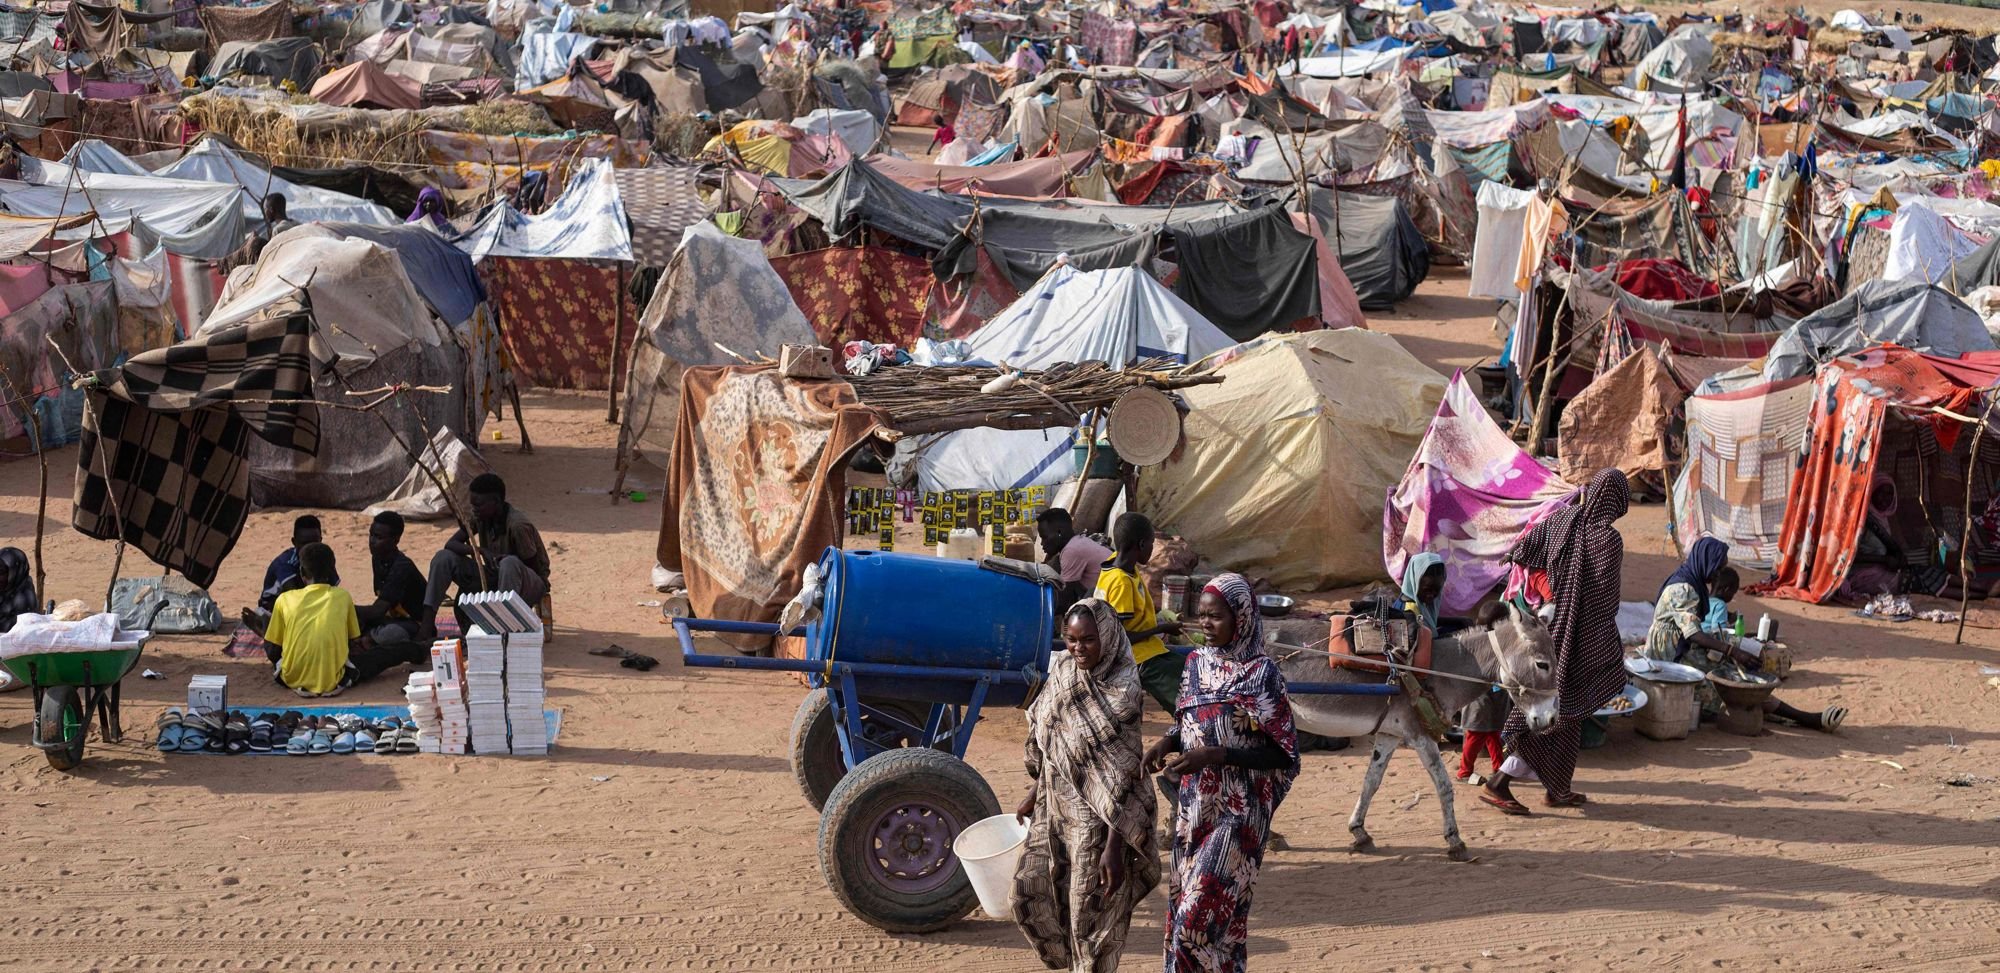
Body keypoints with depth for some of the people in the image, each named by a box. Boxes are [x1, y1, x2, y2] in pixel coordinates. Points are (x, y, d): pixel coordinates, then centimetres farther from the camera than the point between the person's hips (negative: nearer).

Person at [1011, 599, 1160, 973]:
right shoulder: (1061, 671, 0)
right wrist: (1032, 798, 17)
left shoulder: (1120, 694, -19)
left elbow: (1124, 776, -20)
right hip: (1053, 810, 7)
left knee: (1091, 916, 2)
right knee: (1029, 895, 9)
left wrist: (1115, 845, -22)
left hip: (1097, 819, -7)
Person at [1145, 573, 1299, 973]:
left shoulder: (1261, 673, -12)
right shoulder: (1197, 662, 6)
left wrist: (1215, 756, -21)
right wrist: (1168, 742, -3)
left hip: (1237, 810, -6)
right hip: (1194, 805, 6)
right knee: (1183, 905, 10)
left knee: (1199, 913, -10)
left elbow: (1282, 753, -12)